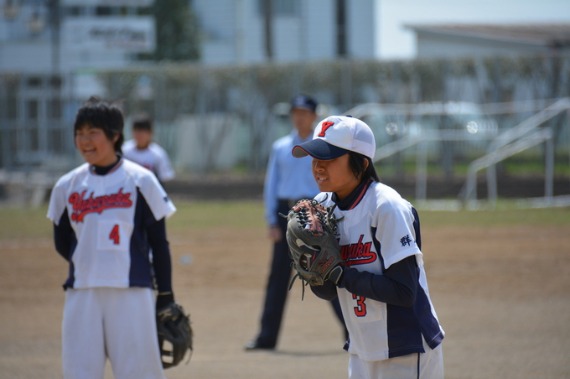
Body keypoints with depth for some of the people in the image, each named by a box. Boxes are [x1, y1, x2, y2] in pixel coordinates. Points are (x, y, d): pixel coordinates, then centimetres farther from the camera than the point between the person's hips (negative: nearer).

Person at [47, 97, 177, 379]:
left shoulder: (140, 181, -1)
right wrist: (90, 265, 4)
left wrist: (165, 295, -1)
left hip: (132, 292, -3)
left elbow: (159, 242, 1)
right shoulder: (68, 186, 9)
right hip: (81, 294, 3)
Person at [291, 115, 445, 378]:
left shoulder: (387, 208, -17)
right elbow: (327, 292, 5)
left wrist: (340, 274, -20)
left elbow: (404, 292, -22)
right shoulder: (324, 206, 4)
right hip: (362, 354, 8)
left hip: (407, 356, -7)